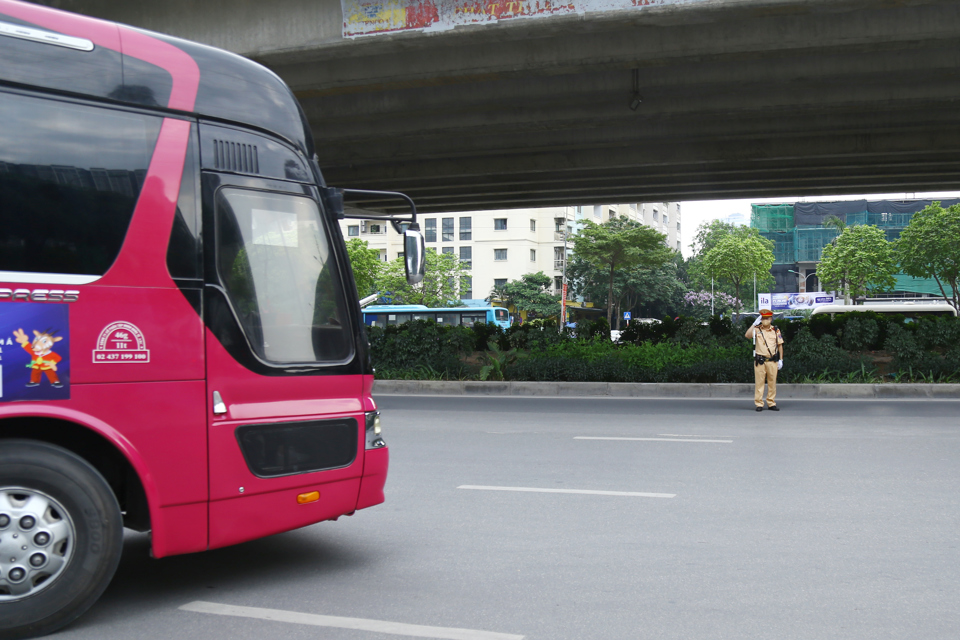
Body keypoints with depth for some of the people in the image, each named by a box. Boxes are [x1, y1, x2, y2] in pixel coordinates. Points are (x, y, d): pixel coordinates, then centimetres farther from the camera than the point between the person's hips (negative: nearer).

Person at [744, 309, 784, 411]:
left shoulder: (776, 331, 8)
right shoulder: (757, 330, 4)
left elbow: (780, 345, 11)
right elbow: (747, 335, -14)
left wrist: (781, 360, 6)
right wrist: (754, 324, -15)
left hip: (772, 361, 2)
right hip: (760, 361, -1)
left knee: (772, 383, 5)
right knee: (759, 383, -2)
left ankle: (771, 404, 13)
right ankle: (759, 404, 2)